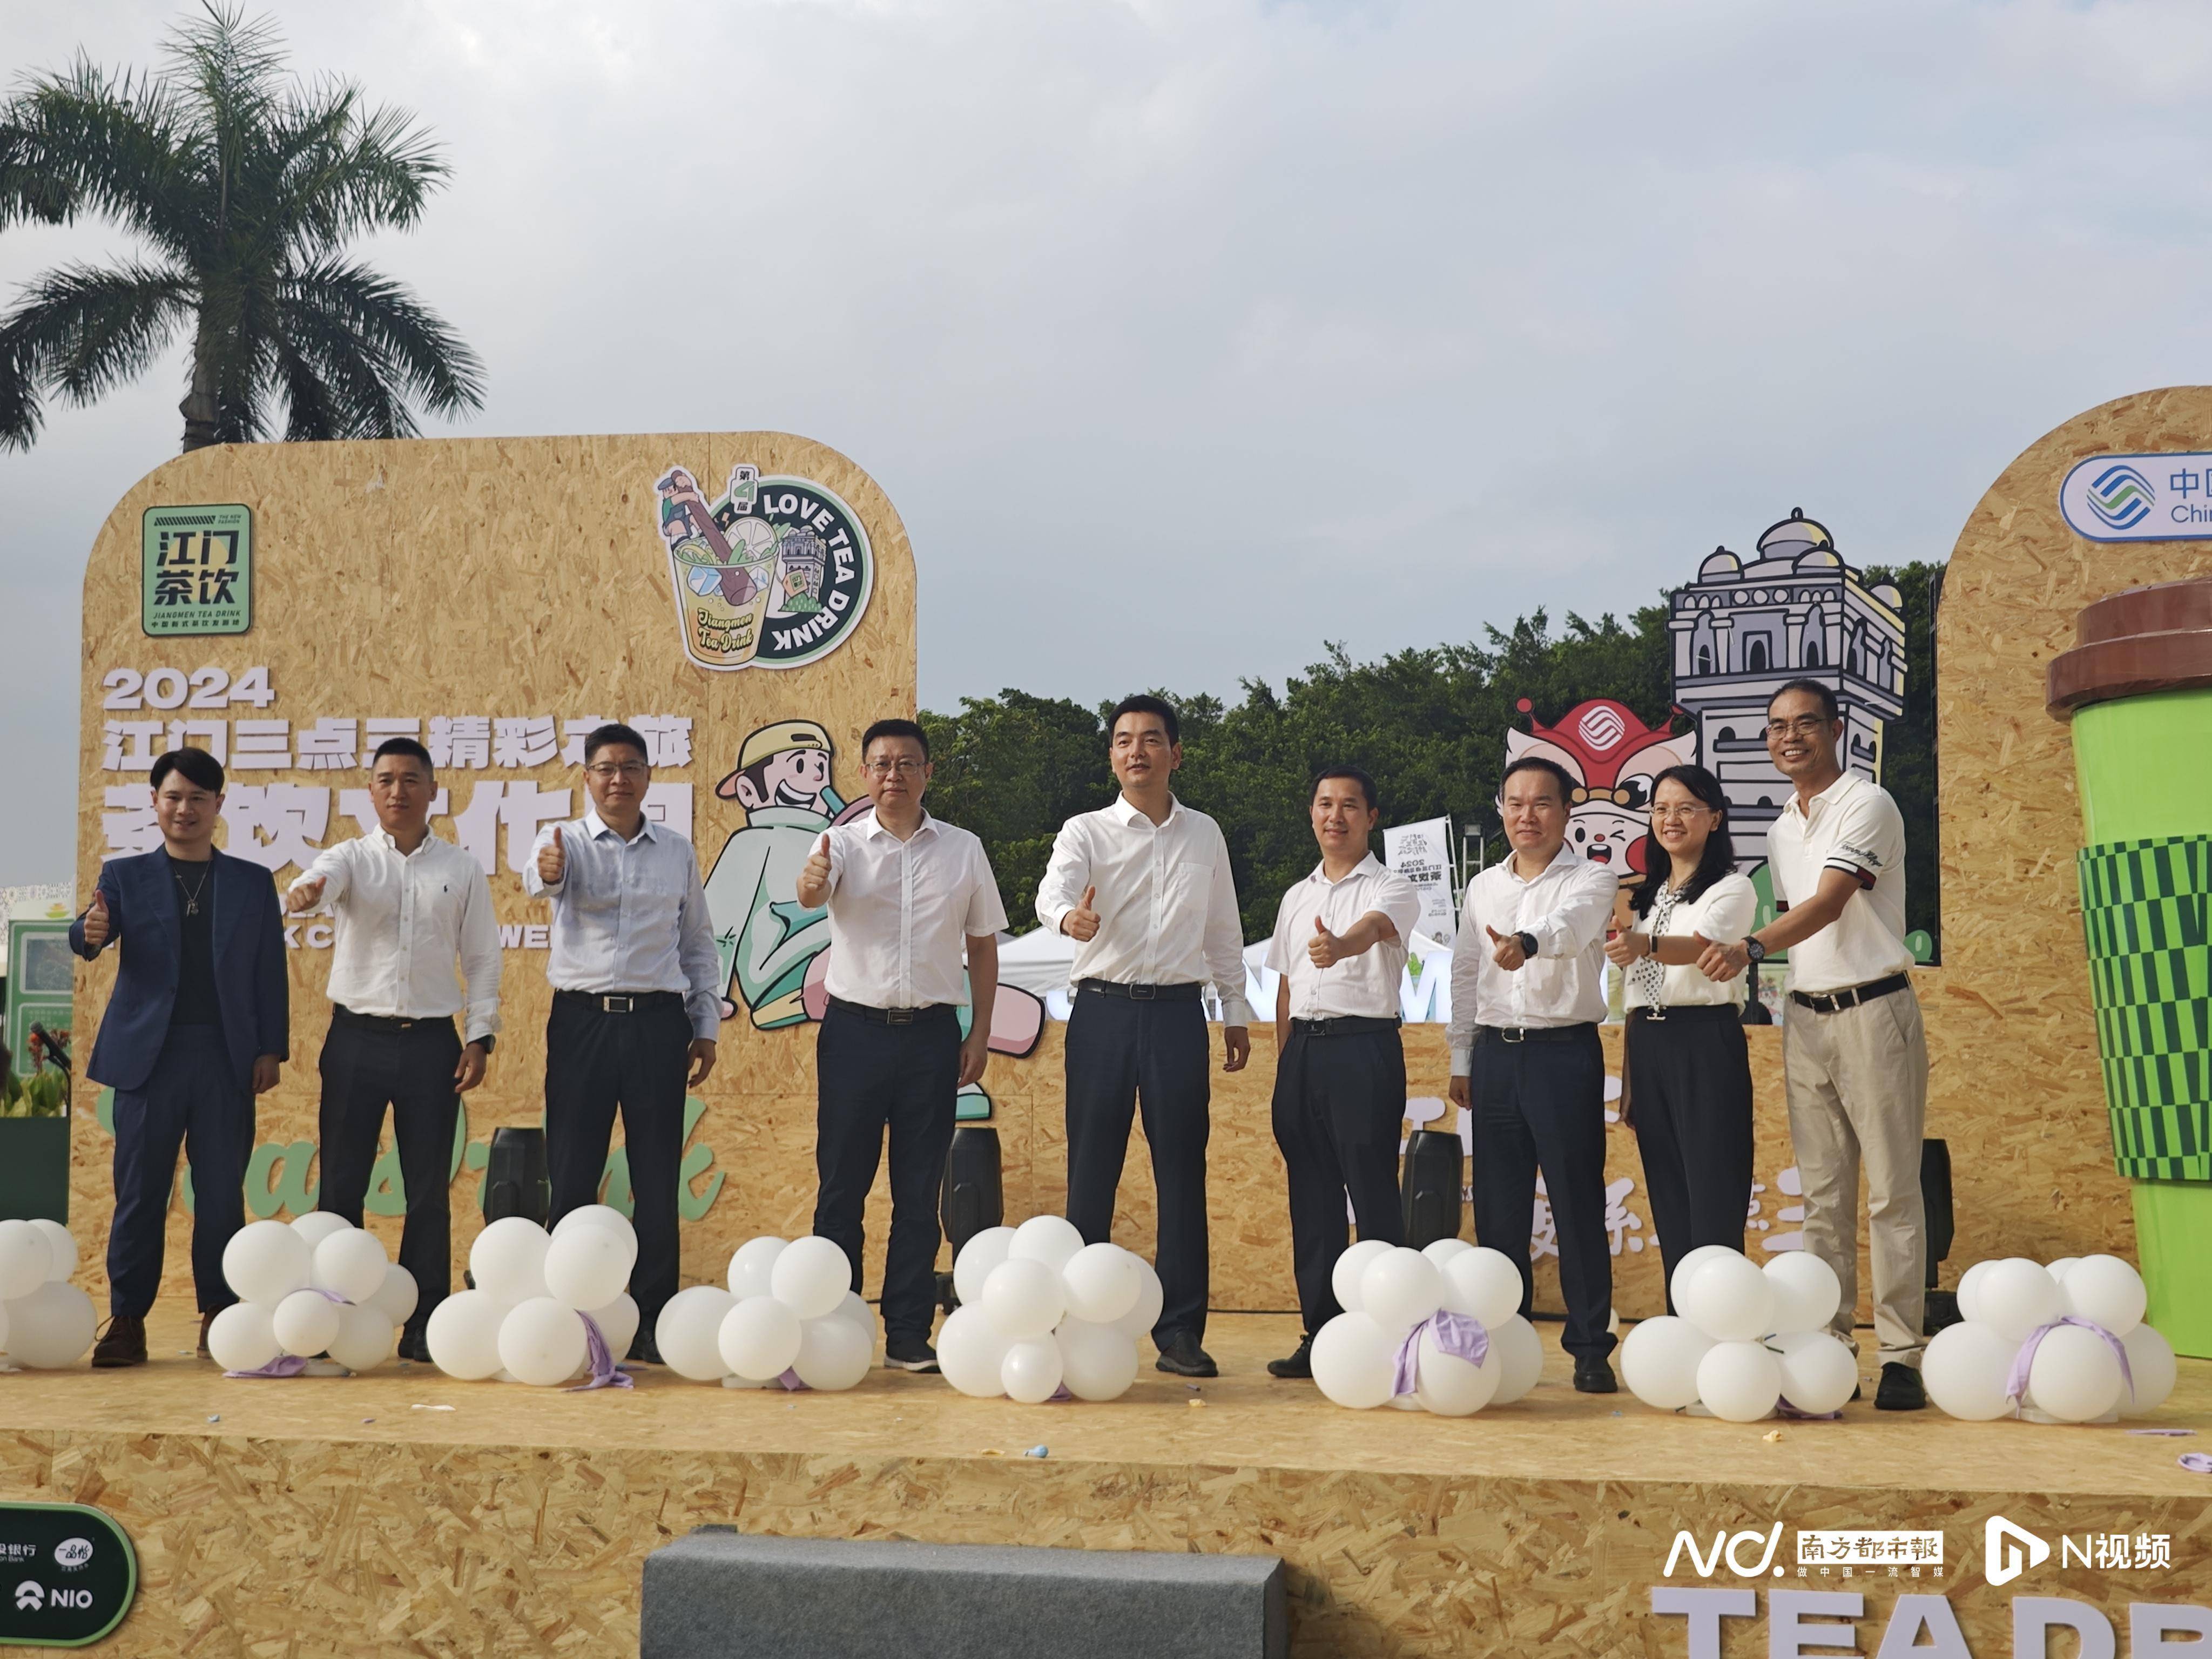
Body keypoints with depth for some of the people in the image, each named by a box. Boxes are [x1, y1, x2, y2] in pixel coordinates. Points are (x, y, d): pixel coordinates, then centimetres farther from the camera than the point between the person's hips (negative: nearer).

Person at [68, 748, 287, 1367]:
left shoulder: (252, 883, 10)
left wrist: (271, 1050, 1)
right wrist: (89, 931, -32)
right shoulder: (126, 875, 8)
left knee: (222, 1193, 4)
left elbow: (270, 972, 8)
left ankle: (221, 1314, 12)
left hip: (226, 1056, 1)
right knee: (140, 1191, 1)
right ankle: (126, 1320, 6)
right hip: (149, 1054, 0)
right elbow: (94, 935, -8)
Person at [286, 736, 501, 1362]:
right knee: (339, 1187, 2)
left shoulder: (461, 871, 6)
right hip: (356, 1039, 0)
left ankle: (424, 1325, 10)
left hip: (432, 1042, 0)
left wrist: (480, 1038, -1)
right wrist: (306, 890, -44)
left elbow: (481, 959, 7)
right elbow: (322, 877, -20)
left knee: (428, 1192, 3)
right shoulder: (351, 859, 4)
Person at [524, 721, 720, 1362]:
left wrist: (706, 1026, 9)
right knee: (571, 1176, 1)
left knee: (657, 1180, 4)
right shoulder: (566, 841, 2)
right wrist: (547, 870, -46)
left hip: (659, 1022, 2)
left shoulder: (678, 852, 10)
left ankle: (651, 1321, 12)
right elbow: (541, 873, -22)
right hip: (582, 1020, -2)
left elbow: (699, 944, 14)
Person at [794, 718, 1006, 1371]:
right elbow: (812, 894, -21)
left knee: (919, 1191, 5)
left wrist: (980, 1034, 5)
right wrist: (812, 881, -45)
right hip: (855, 1029, -1)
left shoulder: (963, 849, 6)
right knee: (842, 1184, 3)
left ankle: (909, 1333, 13)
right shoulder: (844, 843, 1)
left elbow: (982, 944, 11)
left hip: (932, 1033, 1)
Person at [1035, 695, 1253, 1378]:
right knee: (1091, 1170, 2)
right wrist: (1068, 917, -42)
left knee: (1182, 1171, 1)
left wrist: (1236, 1011, 14)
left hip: (1178, 1011, 2)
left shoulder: (1204, 835, 11)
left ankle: (1180, 1331, 7)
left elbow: (1224, 929, 16)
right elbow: (1054, 888, -19)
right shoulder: (1085, 832, 1)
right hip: (1103, 1010, -1)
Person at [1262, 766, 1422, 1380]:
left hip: (1364, 1046, -6)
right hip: (1303, 1047, 6)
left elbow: (1371, 928, -26)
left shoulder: (1391, 889, -2)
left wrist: (1339, 947, -48)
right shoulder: (1297, 897, 18)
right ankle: (1321, 1334, 14)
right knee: (1311, 1197, 8)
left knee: (1373, 1194, -6)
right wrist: (1285, 1062, 14)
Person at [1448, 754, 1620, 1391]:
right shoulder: (1483, 888, 14)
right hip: (1496, 1054, 5)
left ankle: (1591, 1347, 4)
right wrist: (1462, 1059, 12)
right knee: (1497, 1208, 7)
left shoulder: (1592, 880, -2)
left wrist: (1527, 943, -46)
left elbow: (1568, 926, -25)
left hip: (1565, 1052, -4)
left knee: (1578, 1206, -3)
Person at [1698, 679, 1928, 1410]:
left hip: (1873, 1012, -7)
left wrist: (1752, 947, -35)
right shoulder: (1782, 830, 16)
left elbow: (1829, 903, -21)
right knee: (1823, 1196, 7)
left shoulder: (1866, 806, -8)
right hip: (1805, 1017, 7)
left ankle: (1901, 1355, -1)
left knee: (1891, 1191, -4)